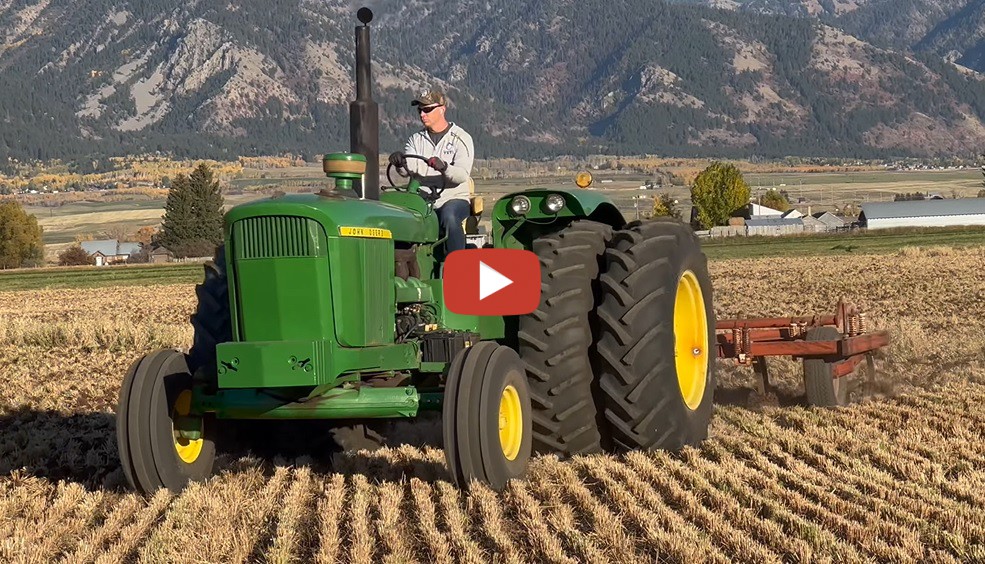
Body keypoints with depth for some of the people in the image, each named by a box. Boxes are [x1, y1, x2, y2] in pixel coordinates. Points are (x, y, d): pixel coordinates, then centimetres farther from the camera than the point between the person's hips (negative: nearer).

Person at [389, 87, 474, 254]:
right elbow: (408, 169, -1)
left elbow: (462, 175, -14)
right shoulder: (416, 139, 16)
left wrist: (444, 167, -35)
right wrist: (400, 161, -25)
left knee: (449, 218, -38)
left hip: (453, 198, -4)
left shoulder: (461, 138, 2)